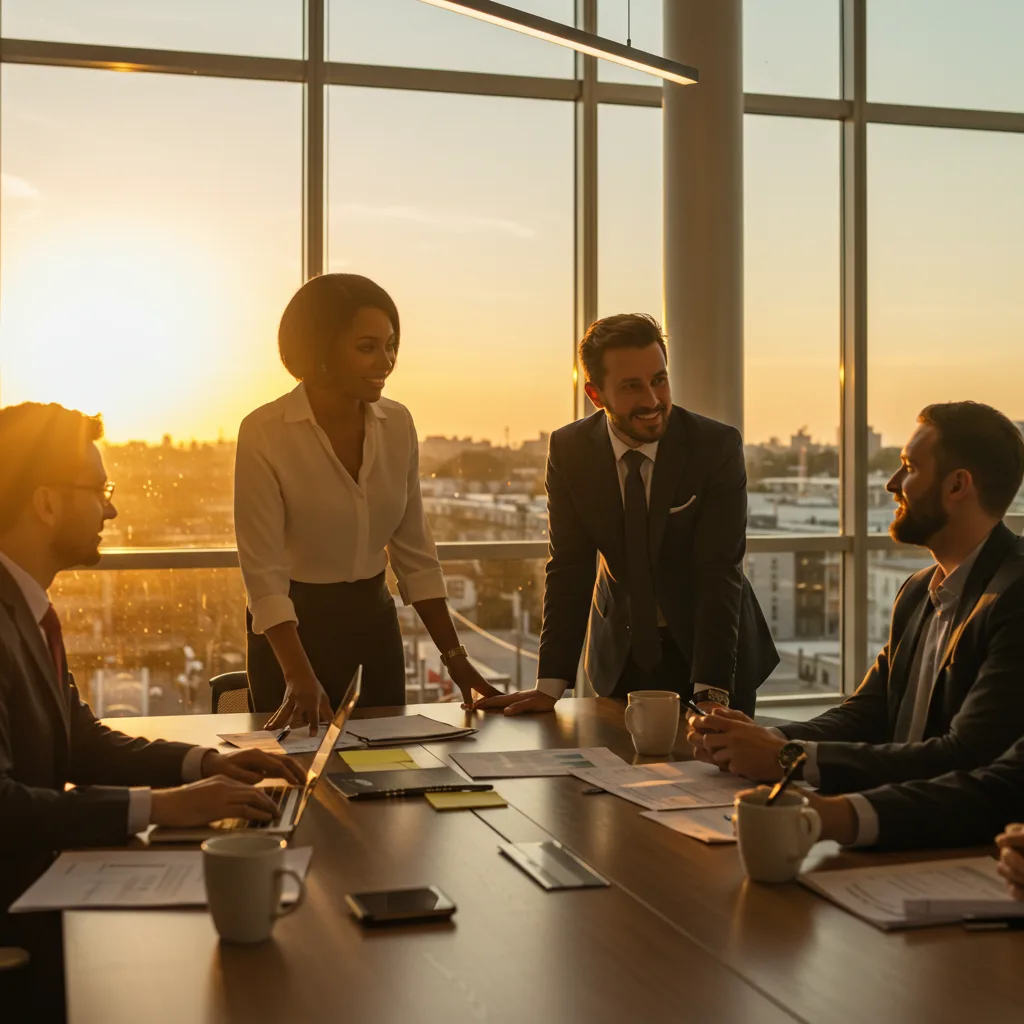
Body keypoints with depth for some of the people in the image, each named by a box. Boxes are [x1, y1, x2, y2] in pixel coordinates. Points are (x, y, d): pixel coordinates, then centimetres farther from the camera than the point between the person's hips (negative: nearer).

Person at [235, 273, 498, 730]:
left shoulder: (397, 424, -2)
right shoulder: (263, 433, -17)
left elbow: (414, 551, 3)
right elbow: (264, 569, -20)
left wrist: (454, 657, -2)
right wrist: (300, 677, -31)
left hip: (375, 622, 5)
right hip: (293, 630, -4)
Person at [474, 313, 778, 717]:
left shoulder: (718, 446, -19)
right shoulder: (568, 450, -11)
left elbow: (719, 572, -23)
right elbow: (569, 567, -9)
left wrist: (711, 694, -30)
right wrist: (549, 686, -16)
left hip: (708, 646, -2)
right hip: (621, 655, 2)